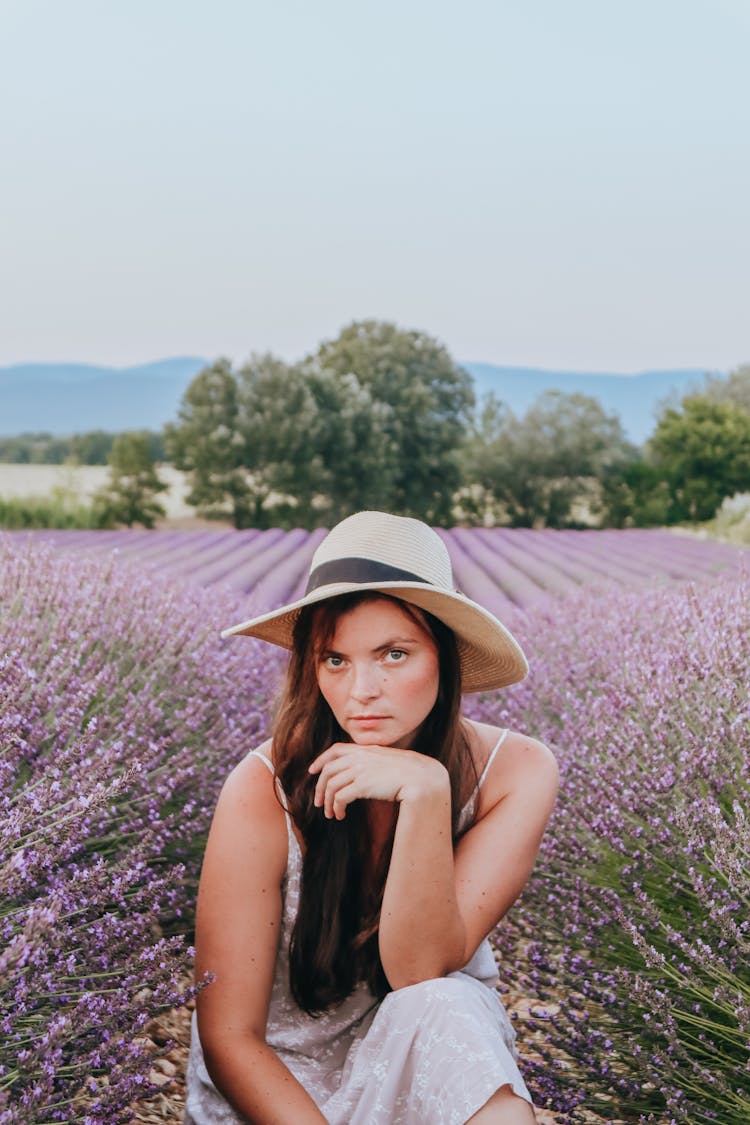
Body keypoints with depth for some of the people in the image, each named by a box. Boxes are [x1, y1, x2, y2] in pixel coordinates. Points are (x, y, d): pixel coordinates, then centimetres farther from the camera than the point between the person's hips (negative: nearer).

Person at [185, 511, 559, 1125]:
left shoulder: (515, 773, -15)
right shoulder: (266, 789, -20)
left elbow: (418, 973, -22)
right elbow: (229, 1035, -16)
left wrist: (425, 792, -33)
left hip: (440, 1059, 2)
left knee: (442, 1008, -31)